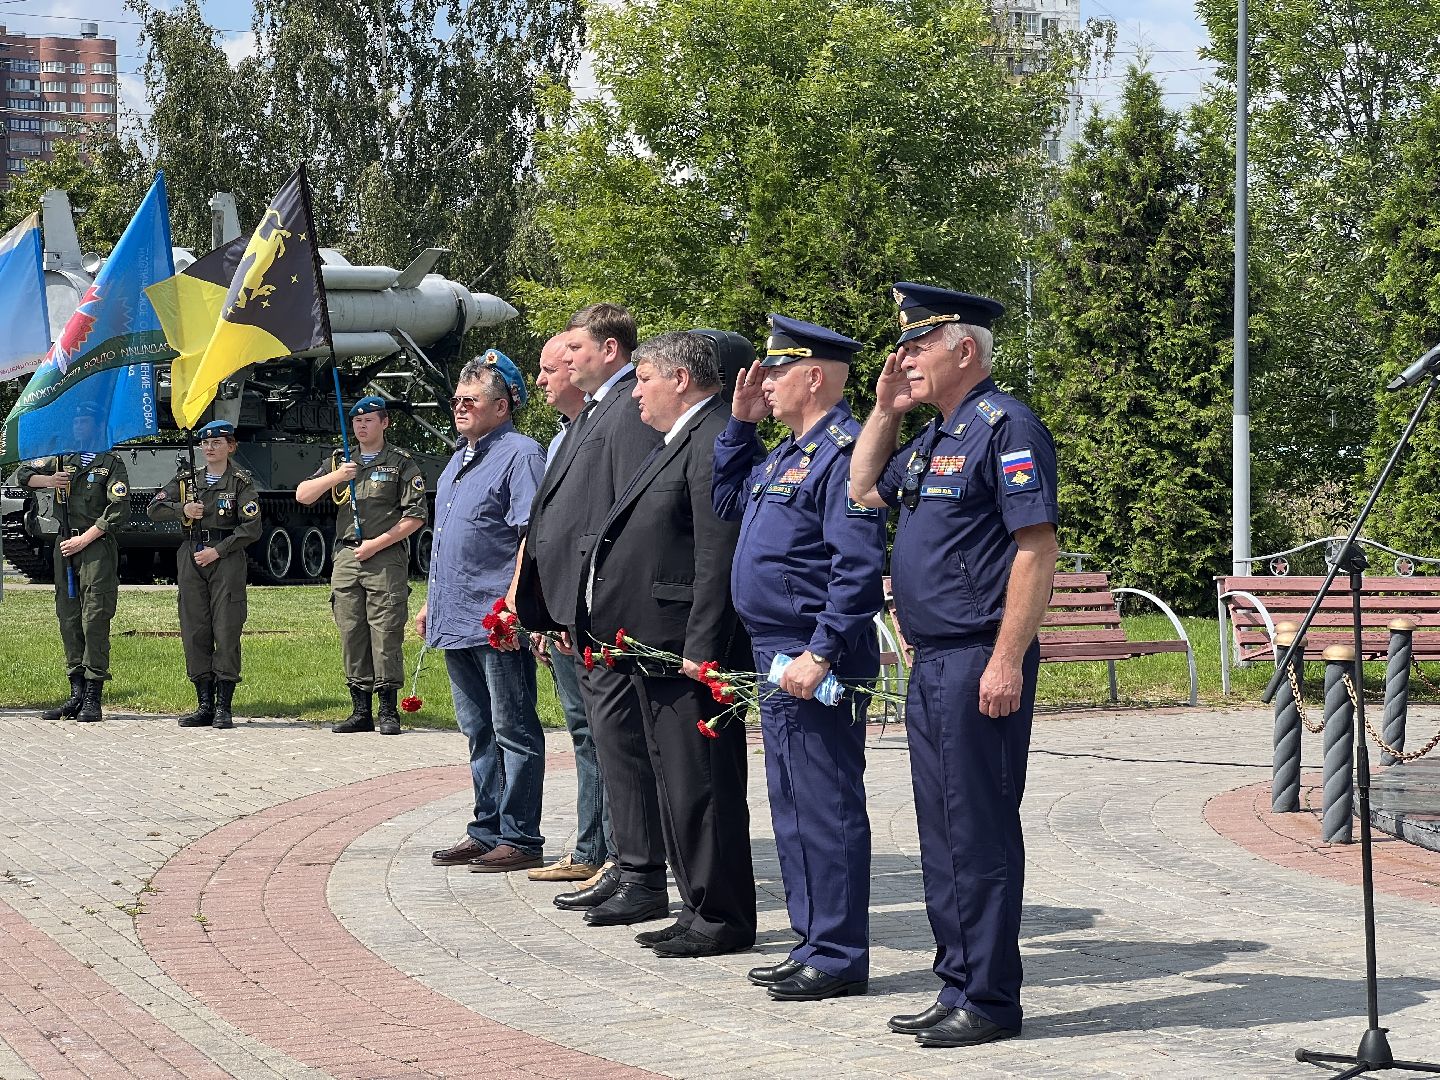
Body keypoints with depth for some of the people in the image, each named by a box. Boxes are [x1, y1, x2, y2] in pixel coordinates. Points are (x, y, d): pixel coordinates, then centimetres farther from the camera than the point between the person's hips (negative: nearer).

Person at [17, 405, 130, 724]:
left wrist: (84, 539, -11)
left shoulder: (111, 463, 1)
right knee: (68, 619, 4)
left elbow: (118, 509, -7)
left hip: (96, 546, -5)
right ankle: (77, 694, 8)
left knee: (95, 620, -9)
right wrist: (48, 481, -2)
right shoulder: (61, 460, 16)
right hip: (65, 546, 6)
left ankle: (93, 698, -10)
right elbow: (22, 474, 20)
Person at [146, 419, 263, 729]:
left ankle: (224, 707, -4)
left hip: (226, 560, -4)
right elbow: (155, 509, 12)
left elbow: (251, 529, -6)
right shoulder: (186, 479, 15)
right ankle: (204, 705, 9)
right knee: (194, 632, 3)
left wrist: (217, 551, -12)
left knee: (226, 633, -7)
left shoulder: (242, 483, 1)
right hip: (190, 558, 5)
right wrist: (182, 510, -6)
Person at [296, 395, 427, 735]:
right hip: (346, 557, 5)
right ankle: (361, 711, 9)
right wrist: (334, 477, -8)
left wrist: (376, 544, -9)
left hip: (386, 558, -4)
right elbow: (302, 495, 10)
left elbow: (416, 516, -2)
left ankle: (388, 712, -3)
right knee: (351, 635, 4)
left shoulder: (401, 463, 4)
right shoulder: (340, 461, 17)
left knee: (386, 635, -7)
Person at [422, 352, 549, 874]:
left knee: (513, 732, -3)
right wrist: (431, 602, 24)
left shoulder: (520, 454, -9)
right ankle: (487, 831, 20)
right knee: (479, 732, 13)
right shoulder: (459, 460, 20)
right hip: (456, 621, 9)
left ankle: (520, 839, 0)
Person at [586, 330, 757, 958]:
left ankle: (722, 918, 1)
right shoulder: (678, 443, 20)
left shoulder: (716, 442, -14)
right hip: (658, 649, 11)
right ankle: (701, 909, 21)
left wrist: (700, 649, -23)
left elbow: (719, 557, -21)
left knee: (700, 784, -6)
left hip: (691, 648, -11)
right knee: (676, 784, 14)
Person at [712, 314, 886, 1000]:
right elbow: (729, 501, 30)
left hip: (818, 664, -10)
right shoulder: (790, 451, 16)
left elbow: (859, 567, -22)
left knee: (823, 808, -6)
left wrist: (822, 653, -25)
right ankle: (815, 944, 22)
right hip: (780, 658, 11)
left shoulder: (843, 451, -15)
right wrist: (740, 423, 18)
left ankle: (838, 959, -1)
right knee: (795, 807, 14)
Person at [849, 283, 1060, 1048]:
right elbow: (864, 490, 30)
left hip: (979, 663, -10)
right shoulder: (935, 437, 16)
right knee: (943, 832, 13)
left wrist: (1007, 662, -23)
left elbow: (1037, 549, -18)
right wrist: (886, 408, 16)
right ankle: (958, 987, 20)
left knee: (980, 832, -4)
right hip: (932, 664, 10)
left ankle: (989, 1000, 2)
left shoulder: (1005, 427, -12)